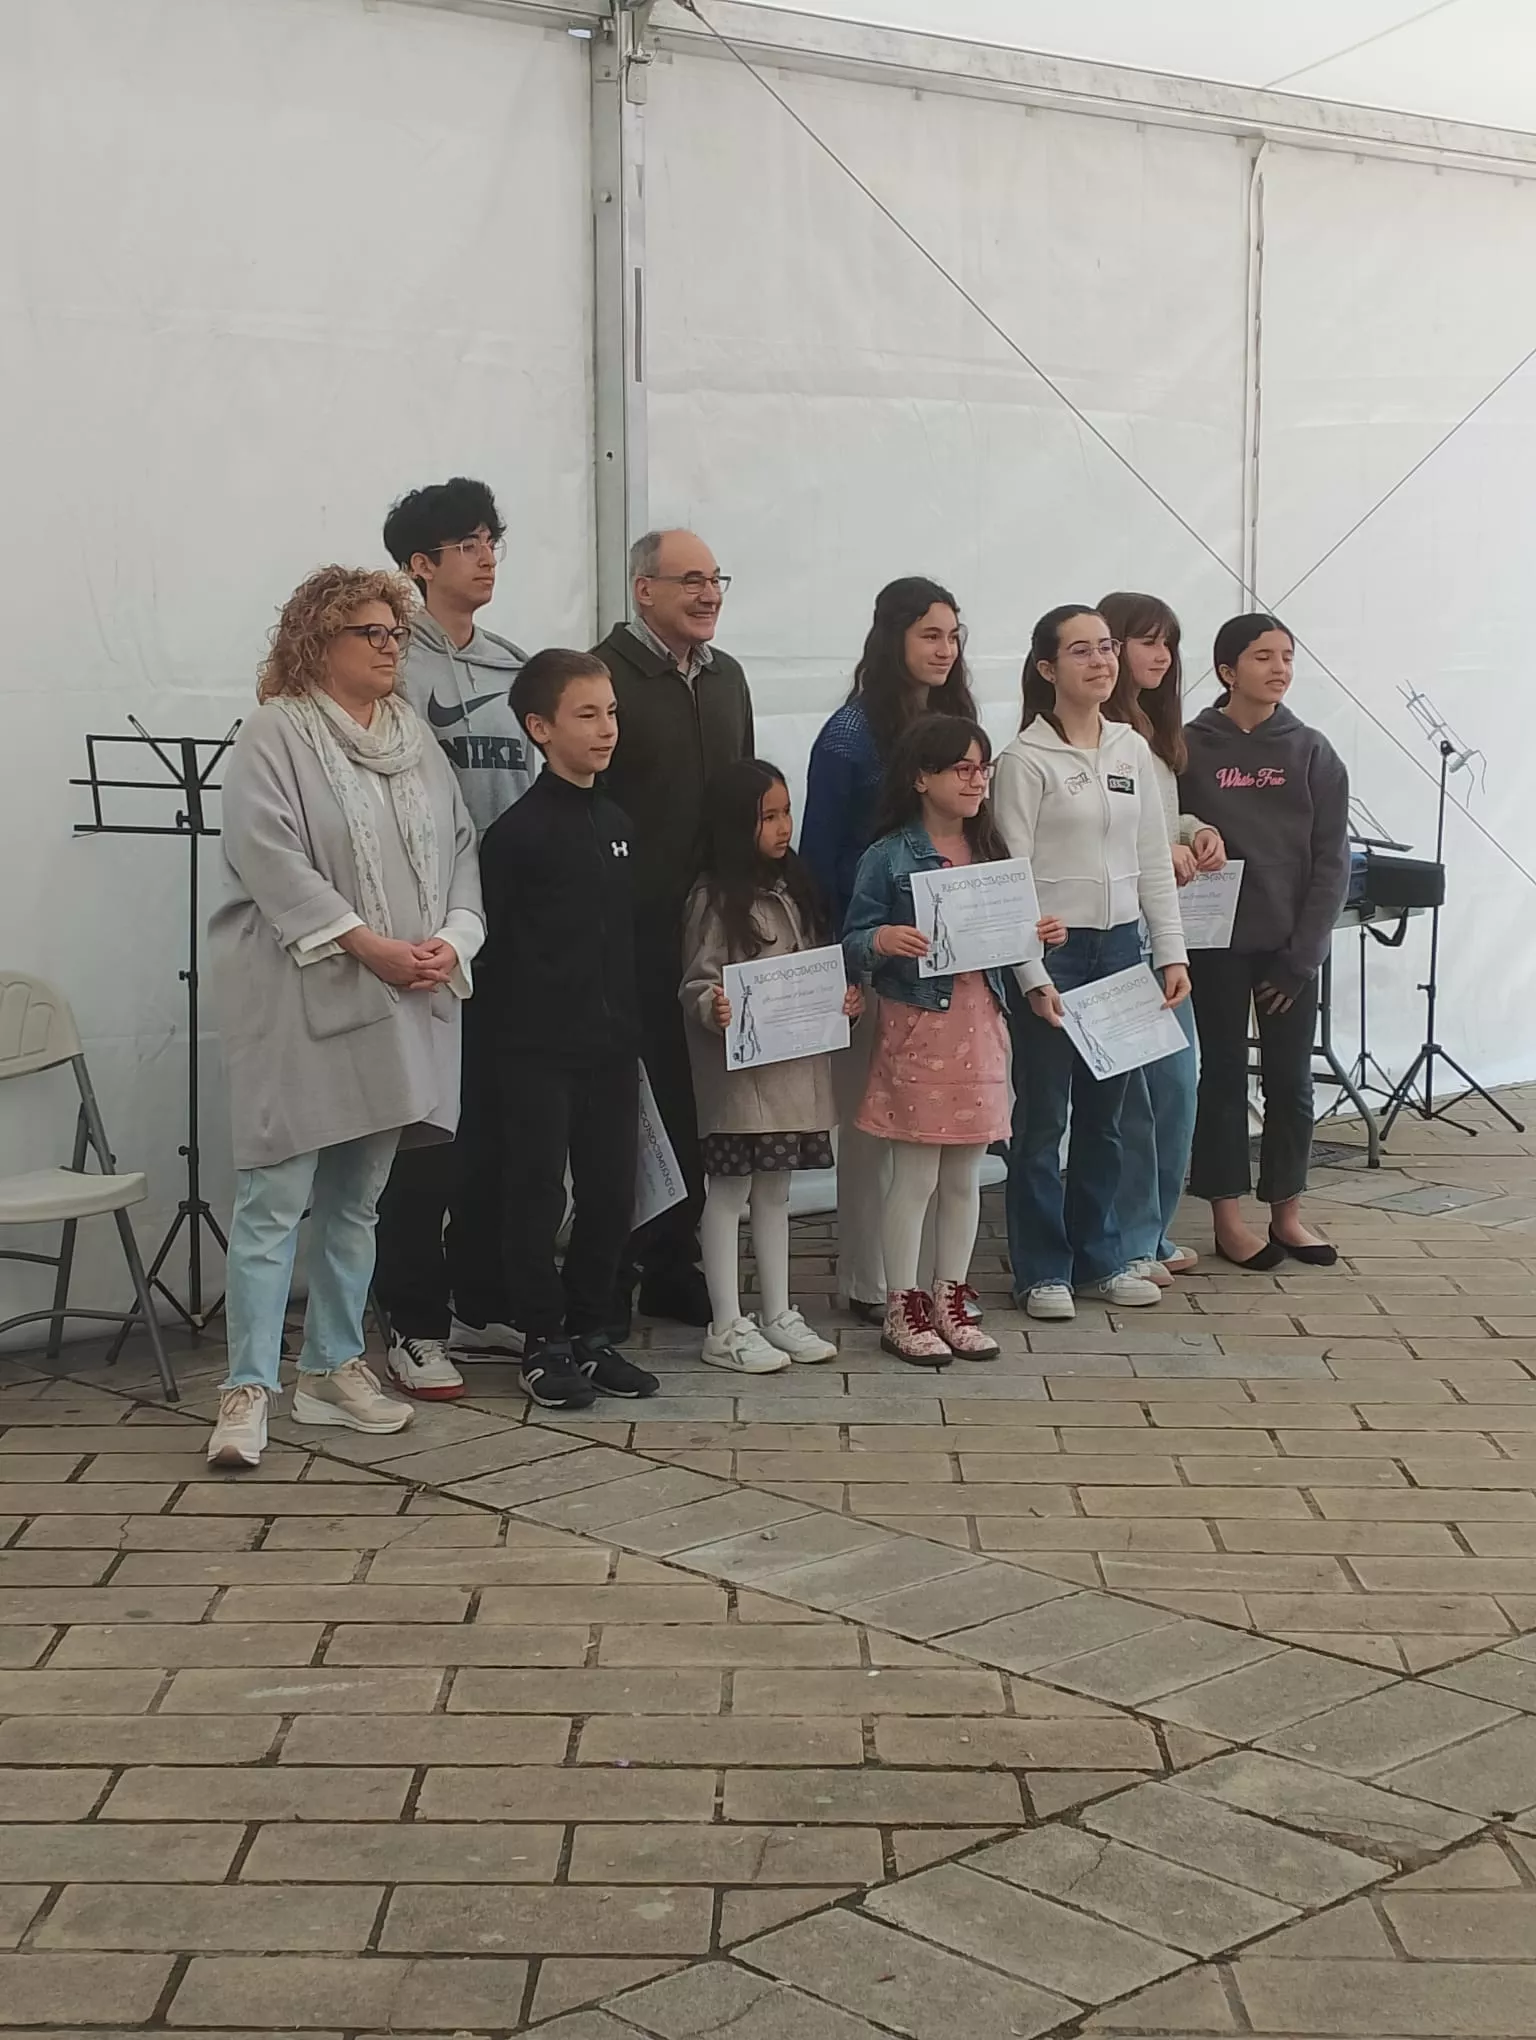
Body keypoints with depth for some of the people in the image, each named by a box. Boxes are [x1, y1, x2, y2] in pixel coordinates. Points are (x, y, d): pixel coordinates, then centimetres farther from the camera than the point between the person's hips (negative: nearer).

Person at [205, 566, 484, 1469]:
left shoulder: (416, 738, 15)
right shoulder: (276, 736, -5)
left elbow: (460, 846, 13)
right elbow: (274, 861, -15)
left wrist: (451, 938, -4)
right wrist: (371, 945, -18)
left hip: (406, 1004, 6)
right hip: (300, 1002, -6)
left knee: (356, 1198, 13)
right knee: (275, 1198, -6)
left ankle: (335, 1369, 22)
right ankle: (250, 1389, -3)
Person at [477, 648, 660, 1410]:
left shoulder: (616, 825, 11)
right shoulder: (516, 832, -10)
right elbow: (493, 944, -11)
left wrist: (632, 1030, 14)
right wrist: (505, 1032, -11)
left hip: (609, 1045, 6)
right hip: (538, 1050, -6)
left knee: (609, 1192, 10)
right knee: (537, 1196, 2)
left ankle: (590, 1332, 23)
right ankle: (544, 1342, 12)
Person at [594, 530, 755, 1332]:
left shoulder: (726, 676, 14)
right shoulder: (607, 674, -10)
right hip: (634, 929, -7)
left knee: (693, 1107, 11)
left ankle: (673, 1266, 22)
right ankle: (608, 1279, 11)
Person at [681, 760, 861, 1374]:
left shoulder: (794, 890, 11)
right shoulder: (715, 899, -10)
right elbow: (697, 985, -13)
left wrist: (844, 999, 2)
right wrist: (714, 1009, -33)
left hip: (794, 1064, 7)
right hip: (739, 1067, -7)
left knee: (774, 1187, 15)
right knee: (729, 1190, 1)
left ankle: (778, 1315, 24)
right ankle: (726, 1328, 7)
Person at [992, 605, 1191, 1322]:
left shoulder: (1132, 750, 9)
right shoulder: (1025, 759, -9)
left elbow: (1154, 861, 12)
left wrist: (1172, 953, 7)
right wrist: (1033, 976, -16)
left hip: (1120, 945, 6)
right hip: (1051, 949, -5)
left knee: (1104, 1113, 13)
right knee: (1043, 1115, 2)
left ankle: (1099, 1256, 24)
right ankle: (1042, 1269, 12)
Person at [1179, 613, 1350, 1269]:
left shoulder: (1312, 752, 1)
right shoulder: (1190, 749, -3)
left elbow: (1332, 860, -1)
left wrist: (1303, 954, -6)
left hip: (1291, 944, 2)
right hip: (1217, 944, -2)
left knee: (1291, 1079, 7)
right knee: (1223, 1076, 5)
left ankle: (1287, 1212, 19)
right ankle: (1227, 1217, 14)